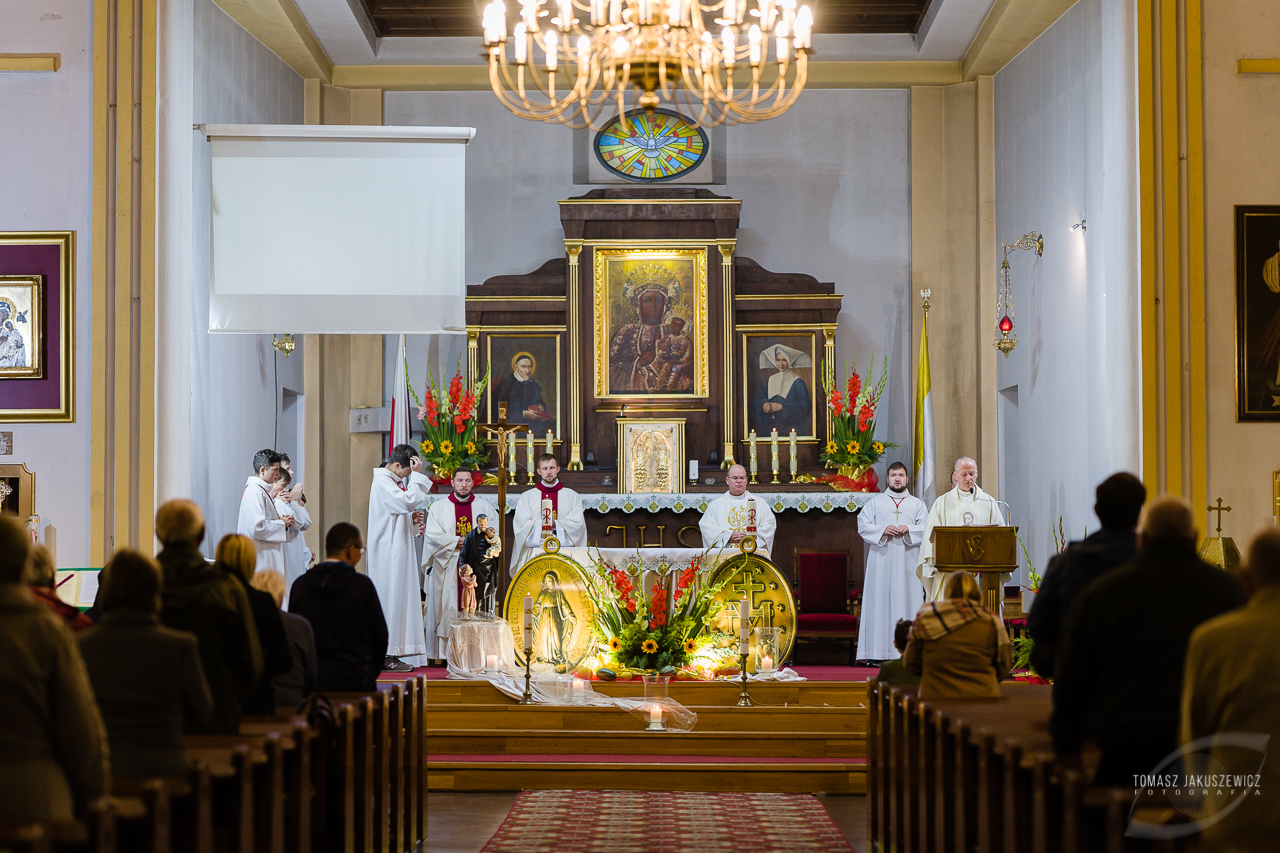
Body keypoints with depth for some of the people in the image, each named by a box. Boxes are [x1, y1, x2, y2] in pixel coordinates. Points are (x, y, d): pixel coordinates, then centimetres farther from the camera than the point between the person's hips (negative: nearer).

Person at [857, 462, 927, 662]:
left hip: (907, 562, 1)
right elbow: (863, 525, 4)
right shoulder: (875, 502, 12)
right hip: (881, 561, -1)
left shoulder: (917, 504, 14)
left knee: (906, 600, -4)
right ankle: (878, 651, -6)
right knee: (880, 602, -6)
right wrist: (883, 530, -12)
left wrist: (908, 530, -12)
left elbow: (926, 529, 6)